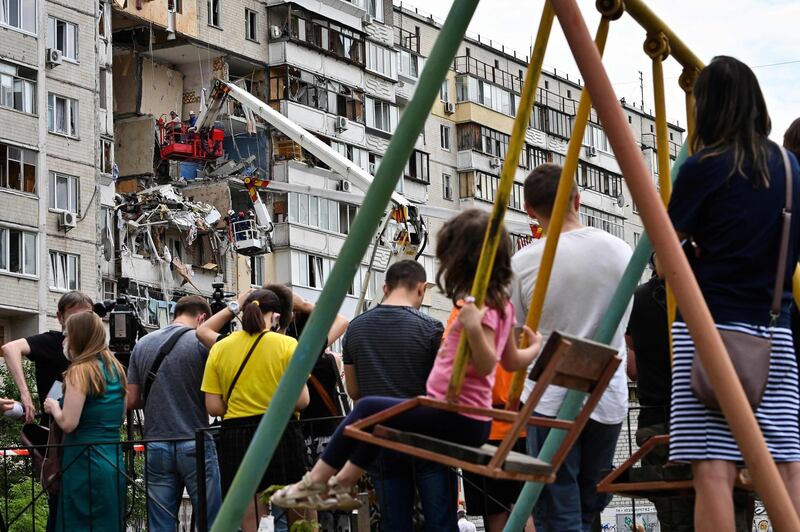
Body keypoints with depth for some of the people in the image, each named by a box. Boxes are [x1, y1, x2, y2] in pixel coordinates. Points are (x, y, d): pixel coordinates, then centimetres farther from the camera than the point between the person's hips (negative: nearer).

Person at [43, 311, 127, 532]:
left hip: (85, 464, -8)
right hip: (114, 463, 8)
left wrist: (53, 406, 2)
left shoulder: (80, 370, -11)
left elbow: (68, 423, -15)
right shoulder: (116, 369, 11)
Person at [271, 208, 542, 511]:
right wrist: (535, 347, 34)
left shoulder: (480, 305, -17)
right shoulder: (501, 302, 11)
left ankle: (314, 483, 1)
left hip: (457, 418, -10)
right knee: (376, 418, 22)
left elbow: (486, 364, -24)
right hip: (466, 420, 11)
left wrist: (473, 328, -39)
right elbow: (511, 361, 16)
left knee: (369, 409, -7)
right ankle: (342, 484, 24)